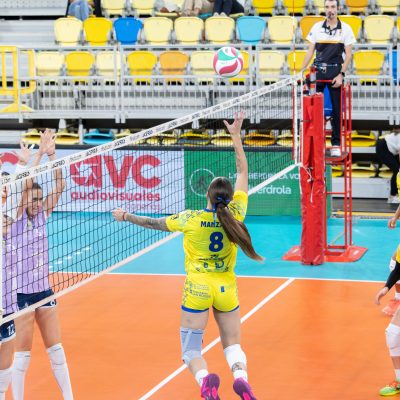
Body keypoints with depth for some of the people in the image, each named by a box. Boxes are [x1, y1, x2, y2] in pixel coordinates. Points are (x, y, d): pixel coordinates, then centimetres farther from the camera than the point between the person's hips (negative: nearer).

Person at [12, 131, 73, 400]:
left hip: (44, 291, 5)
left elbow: (59, 186, -4)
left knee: (56, 349, 9)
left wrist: (52, 155, -16)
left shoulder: (41, 216, 3)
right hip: (21, 294, -5)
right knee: (23, 354, 1)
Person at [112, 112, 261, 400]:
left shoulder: (191, 219, -12)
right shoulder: (235, 214, -9)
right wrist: (236, 136, 7)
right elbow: (243, 172, 1)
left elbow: (154, 223, 2)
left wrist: (127, 217, 18)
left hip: (198, 289, -2)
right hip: (226, 289, 2)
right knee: (233, 344, 14)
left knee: (191, 350, 5)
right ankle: (241, 377, -19)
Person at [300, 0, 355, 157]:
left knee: (336, 109, 1)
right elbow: (310, 51, 9)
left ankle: (336, 144, 8)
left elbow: (348, 55, 0)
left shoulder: (345, 29, 1)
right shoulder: (317, 27, 6)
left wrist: (341, 75, -9)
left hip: (335, 71, -1)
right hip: (318, 70, 1)